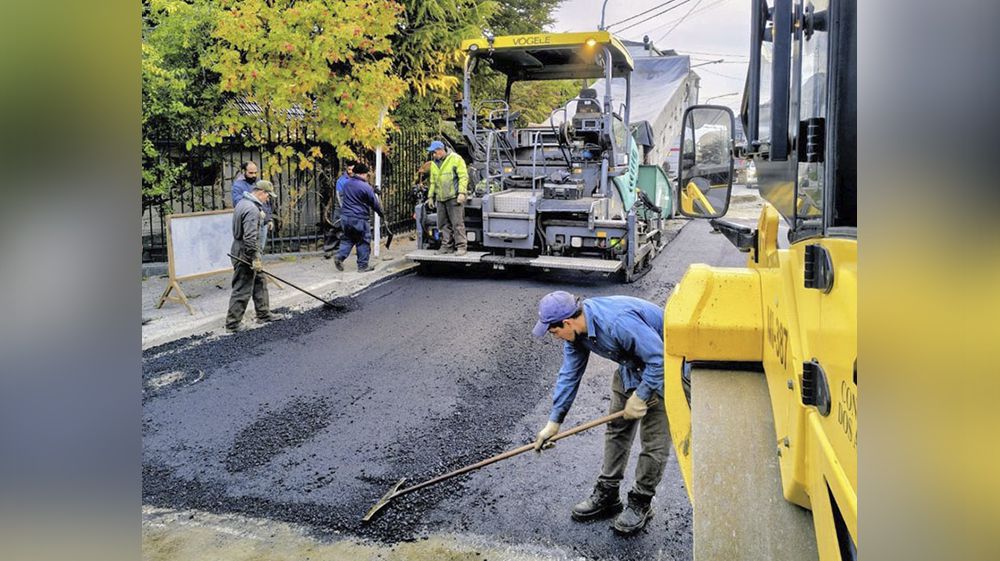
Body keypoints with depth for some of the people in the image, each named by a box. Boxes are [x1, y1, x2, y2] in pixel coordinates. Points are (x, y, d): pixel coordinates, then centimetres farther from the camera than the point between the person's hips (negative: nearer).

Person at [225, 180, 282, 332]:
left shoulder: (243, 203, 11)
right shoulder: (252, 209, -22)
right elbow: (250, 238, -27)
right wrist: (255, 259, -22)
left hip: (242, 250, 11)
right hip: (245, 253, -11)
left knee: (259, 282, 19)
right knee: (242, 289, -3)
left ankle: (263, 313, 29)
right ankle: (233, 323, 4)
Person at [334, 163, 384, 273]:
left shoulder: (346, 183, 8)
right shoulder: (366, 187, -12)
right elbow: (375, 204, -4)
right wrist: (382, 215, 9)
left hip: (345, 216, 7)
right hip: (359, 218, -7)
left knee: (348, 239, 20)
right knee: (364, 242, 4)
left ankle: (340, 257, 1)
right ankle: (363, 266, 7)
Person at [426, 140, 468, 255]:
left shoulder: (455, 159, -5)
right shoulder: (434, 164, 17)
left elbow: (463, 177, -10)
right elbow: (433, 182, 25)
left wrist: (462, 193, -18)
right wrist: (430, 196, 20)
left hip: (454, 197, -7)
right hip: (440, 198, 7)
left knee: (457, 223, -9)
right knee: (444, 224, 8)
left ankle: (461, 246, -6)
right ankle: (447, 246, 14)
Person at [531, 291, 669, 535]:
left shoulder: (618, 322, -38)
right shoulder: (576, 330, -10)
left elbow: (659, 358, -32)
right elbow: (569, 374, 0)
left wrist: (641, 396, -22)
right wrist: (553, 422, 1)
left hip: (662, 368, -8)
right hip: (631, 366, 8)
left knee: (654, 439, -5)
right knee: (617, 426, 11)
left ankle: (640, 504, 10)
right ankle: (607, 494, 23)